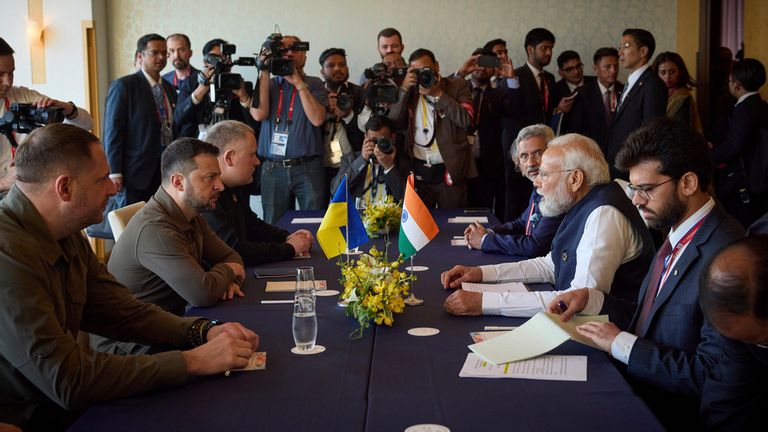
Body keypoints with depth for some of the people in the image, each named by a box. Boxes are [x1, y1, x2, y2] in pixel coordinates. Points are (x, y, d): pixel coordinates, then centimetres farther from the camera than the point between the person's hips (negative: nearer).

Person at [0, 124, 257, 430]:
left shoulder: (67, 237, 3)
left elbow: (123, 312, 6)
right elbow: (67, 379, -29)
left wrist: (205, 332, -10)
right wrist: (193, 361, -24)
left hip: (62, 405, 8)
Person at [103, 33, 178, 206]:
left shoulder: (169, 89, 14)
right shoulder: (123, 86, -5)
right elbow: (112, 131, -8)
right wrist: (114, 172, -13)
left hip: (166, 172, 6)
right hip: (136, 172, -5)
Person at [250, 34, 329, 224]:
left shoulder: (314, 84, 5)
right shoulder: (268, 84, 11)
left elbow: (317, 119, -10)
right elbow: (259, 114, -7)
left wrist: (299, 84, -11)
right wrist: (265, 73, -4)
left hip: (308, 168, -2)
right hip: (273, 169, 2)